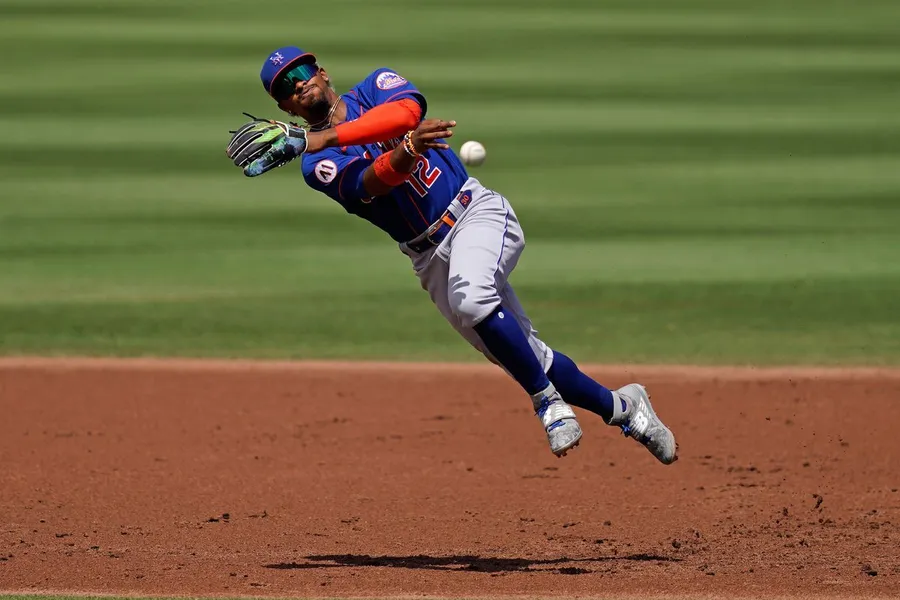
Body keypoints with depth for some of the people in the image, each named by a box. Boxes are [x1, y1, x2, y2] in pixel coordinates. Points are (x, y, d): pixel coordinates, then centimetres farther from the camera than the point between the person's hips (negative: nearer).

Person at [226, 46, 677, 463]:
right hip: (430, 258, 3)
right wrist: (406, 151, -47)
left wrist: (318, 138, -33)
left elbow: (407, 110, -26)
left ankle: (549, 402, -20)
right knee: (520, 355, 4)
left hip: (477, 212, -3)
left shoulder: (377, 88, 0)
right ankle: (620, 407, 25)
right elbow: (372, 181, -23)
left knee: (469, 296, -34)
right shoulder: (318, 165, -1)